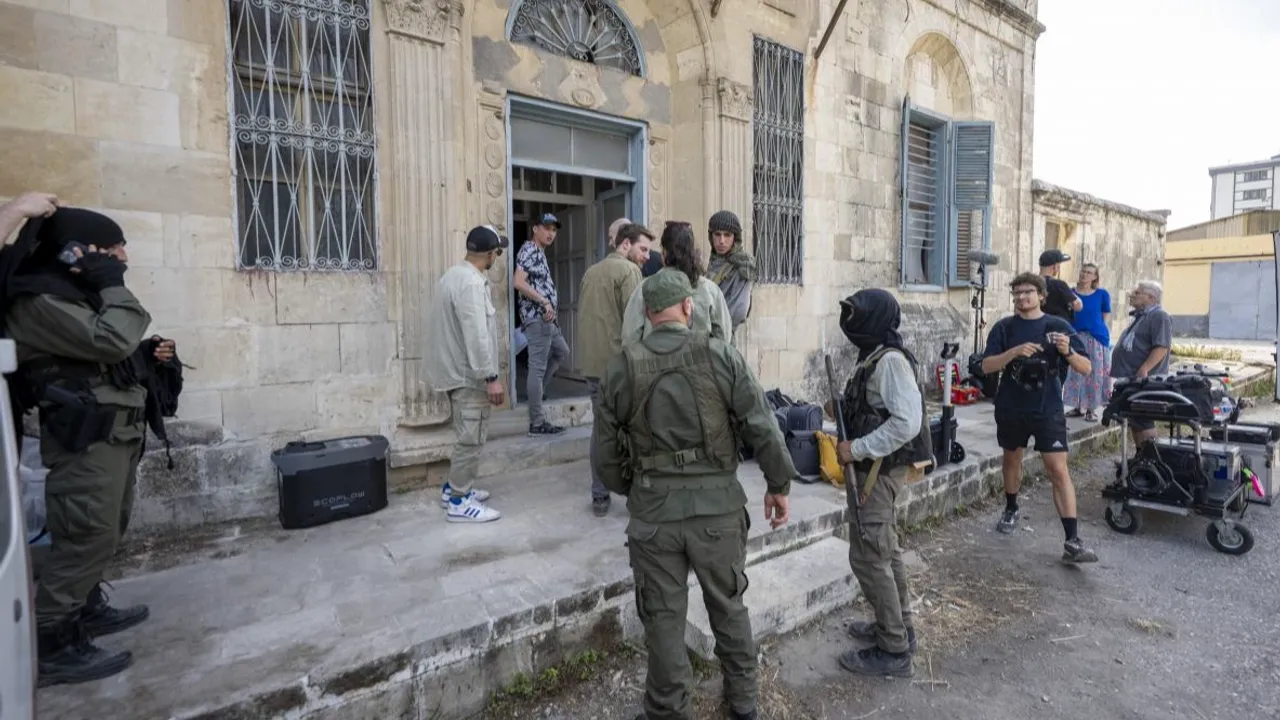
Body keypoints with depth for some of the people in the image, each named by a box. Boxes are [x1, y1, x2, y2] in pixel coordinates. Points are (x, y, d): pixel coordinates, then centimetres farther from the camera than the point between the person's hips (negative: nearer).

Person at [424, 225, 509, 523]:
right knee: (471, 439, -2)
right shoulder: (472, 282, -21)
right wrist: (490, 377, -23)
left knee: (466, 436, 21)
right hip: (469, 374, -11)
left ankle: (454, 487, 31)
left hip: (456, 370, 11)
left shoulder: (454, 274, 13)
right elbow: (476, 335, -26)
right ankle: (459, 502, 7)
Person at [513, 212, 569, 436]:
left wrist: (549, 308, 12)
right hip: (537, 317, -10)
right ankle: (537, 423, -3)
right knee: (538, 367, -8)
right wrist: (545, 303, -20)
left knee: (561, 352, 26)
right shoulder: (528, 250, -11)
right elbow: (519, 283, -23)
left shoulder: (540, 253, 19)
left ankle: (535, 390, 30)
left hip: (545, 317, 10)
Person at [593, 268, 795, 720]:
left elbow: (605, 451, 2)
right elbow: (763, 428, -7)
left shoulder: (622, 368, -3)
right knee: (728, 606, 22)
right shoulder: (721, 356, -7)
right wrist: (779, 484, 7)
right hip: (717, 505, 1)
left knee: (664, 618, 15)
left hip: (653, 511, 0)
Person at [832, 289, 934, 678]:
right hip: (875, 468, 10)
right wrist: (847, 412, 6)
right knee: (885, 551, 20)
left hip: (879, 471, -10)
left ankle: (894, 651, 11)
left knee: (868, 558, -2)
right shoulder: (875, 357, 9)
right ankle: (897, 627, 36)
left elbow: (907, 423, -27)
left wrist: (856, 449, -23)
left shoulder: (890, 360, -19)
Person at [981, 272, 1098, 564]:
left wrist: (1068, 351, -22)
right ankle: (1011, 510, 41)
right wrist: (1015, 351, -24)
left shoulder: (1058, 326, -1)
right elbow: (987, 366, -9)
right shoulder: (1004, 327, -1)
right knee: (1012, 460, 18)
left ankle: (1072, 542, -5)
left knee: (1058, 469, -7)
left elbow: (1086, 368, -2)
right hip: (1011, 408, 1)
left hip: (1048, 409, -1)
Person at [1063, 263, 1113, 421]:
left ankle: (1091, 409, 10)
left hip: (1097, 339, -1)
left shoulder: (1102, 294, 3)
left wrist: (1100, 331, -3)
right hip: (1075, 338, 1)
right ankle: (1078, 407, 15)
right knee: (1075, 373, 4)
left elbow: (1106, 316, 8)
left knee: (1095, 374, 1)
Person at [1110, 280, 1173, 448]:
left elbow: (1162, 347, -23)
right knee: (1133, 419, 14)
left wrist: (1143, 370, -28)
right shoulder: (1141, 316, 19)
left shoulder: (1159, 317, -12)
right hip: (1131, 378, 10)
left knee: (1142, 421, -7)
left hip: (1144, 379, -10)